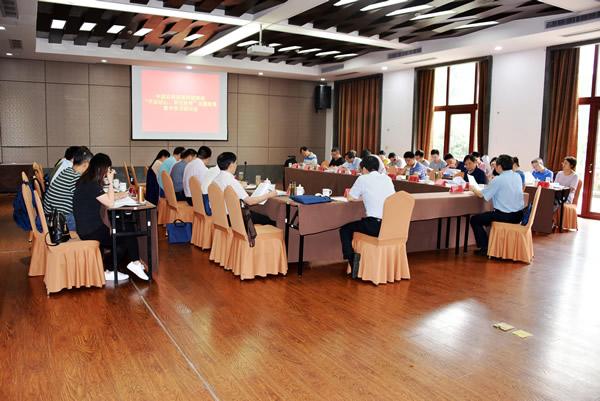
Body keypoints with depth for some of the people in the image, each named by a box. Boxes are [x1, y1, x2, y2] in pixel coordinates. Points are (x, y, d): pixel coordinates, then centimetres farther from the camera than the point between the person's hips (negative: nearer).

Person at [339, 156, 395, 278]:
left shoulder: (363, 179, -1)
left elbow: (350, 198, 7)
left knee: (345, 229, 15)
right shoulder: (387, 179, 14)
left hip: (376, 227, -6)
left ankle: (351, 258, 1)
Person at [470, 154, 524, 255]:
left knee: (475, 220, 6)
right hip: (518, 216, 8)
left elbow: (481, 194, -8)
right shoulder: (517, 176, 6)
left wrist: (474, 189, 12)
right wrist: (490, 181, 22)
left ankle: (484, 248, 6)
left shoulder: (498, 180, -15)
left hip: (505, 216, -8)